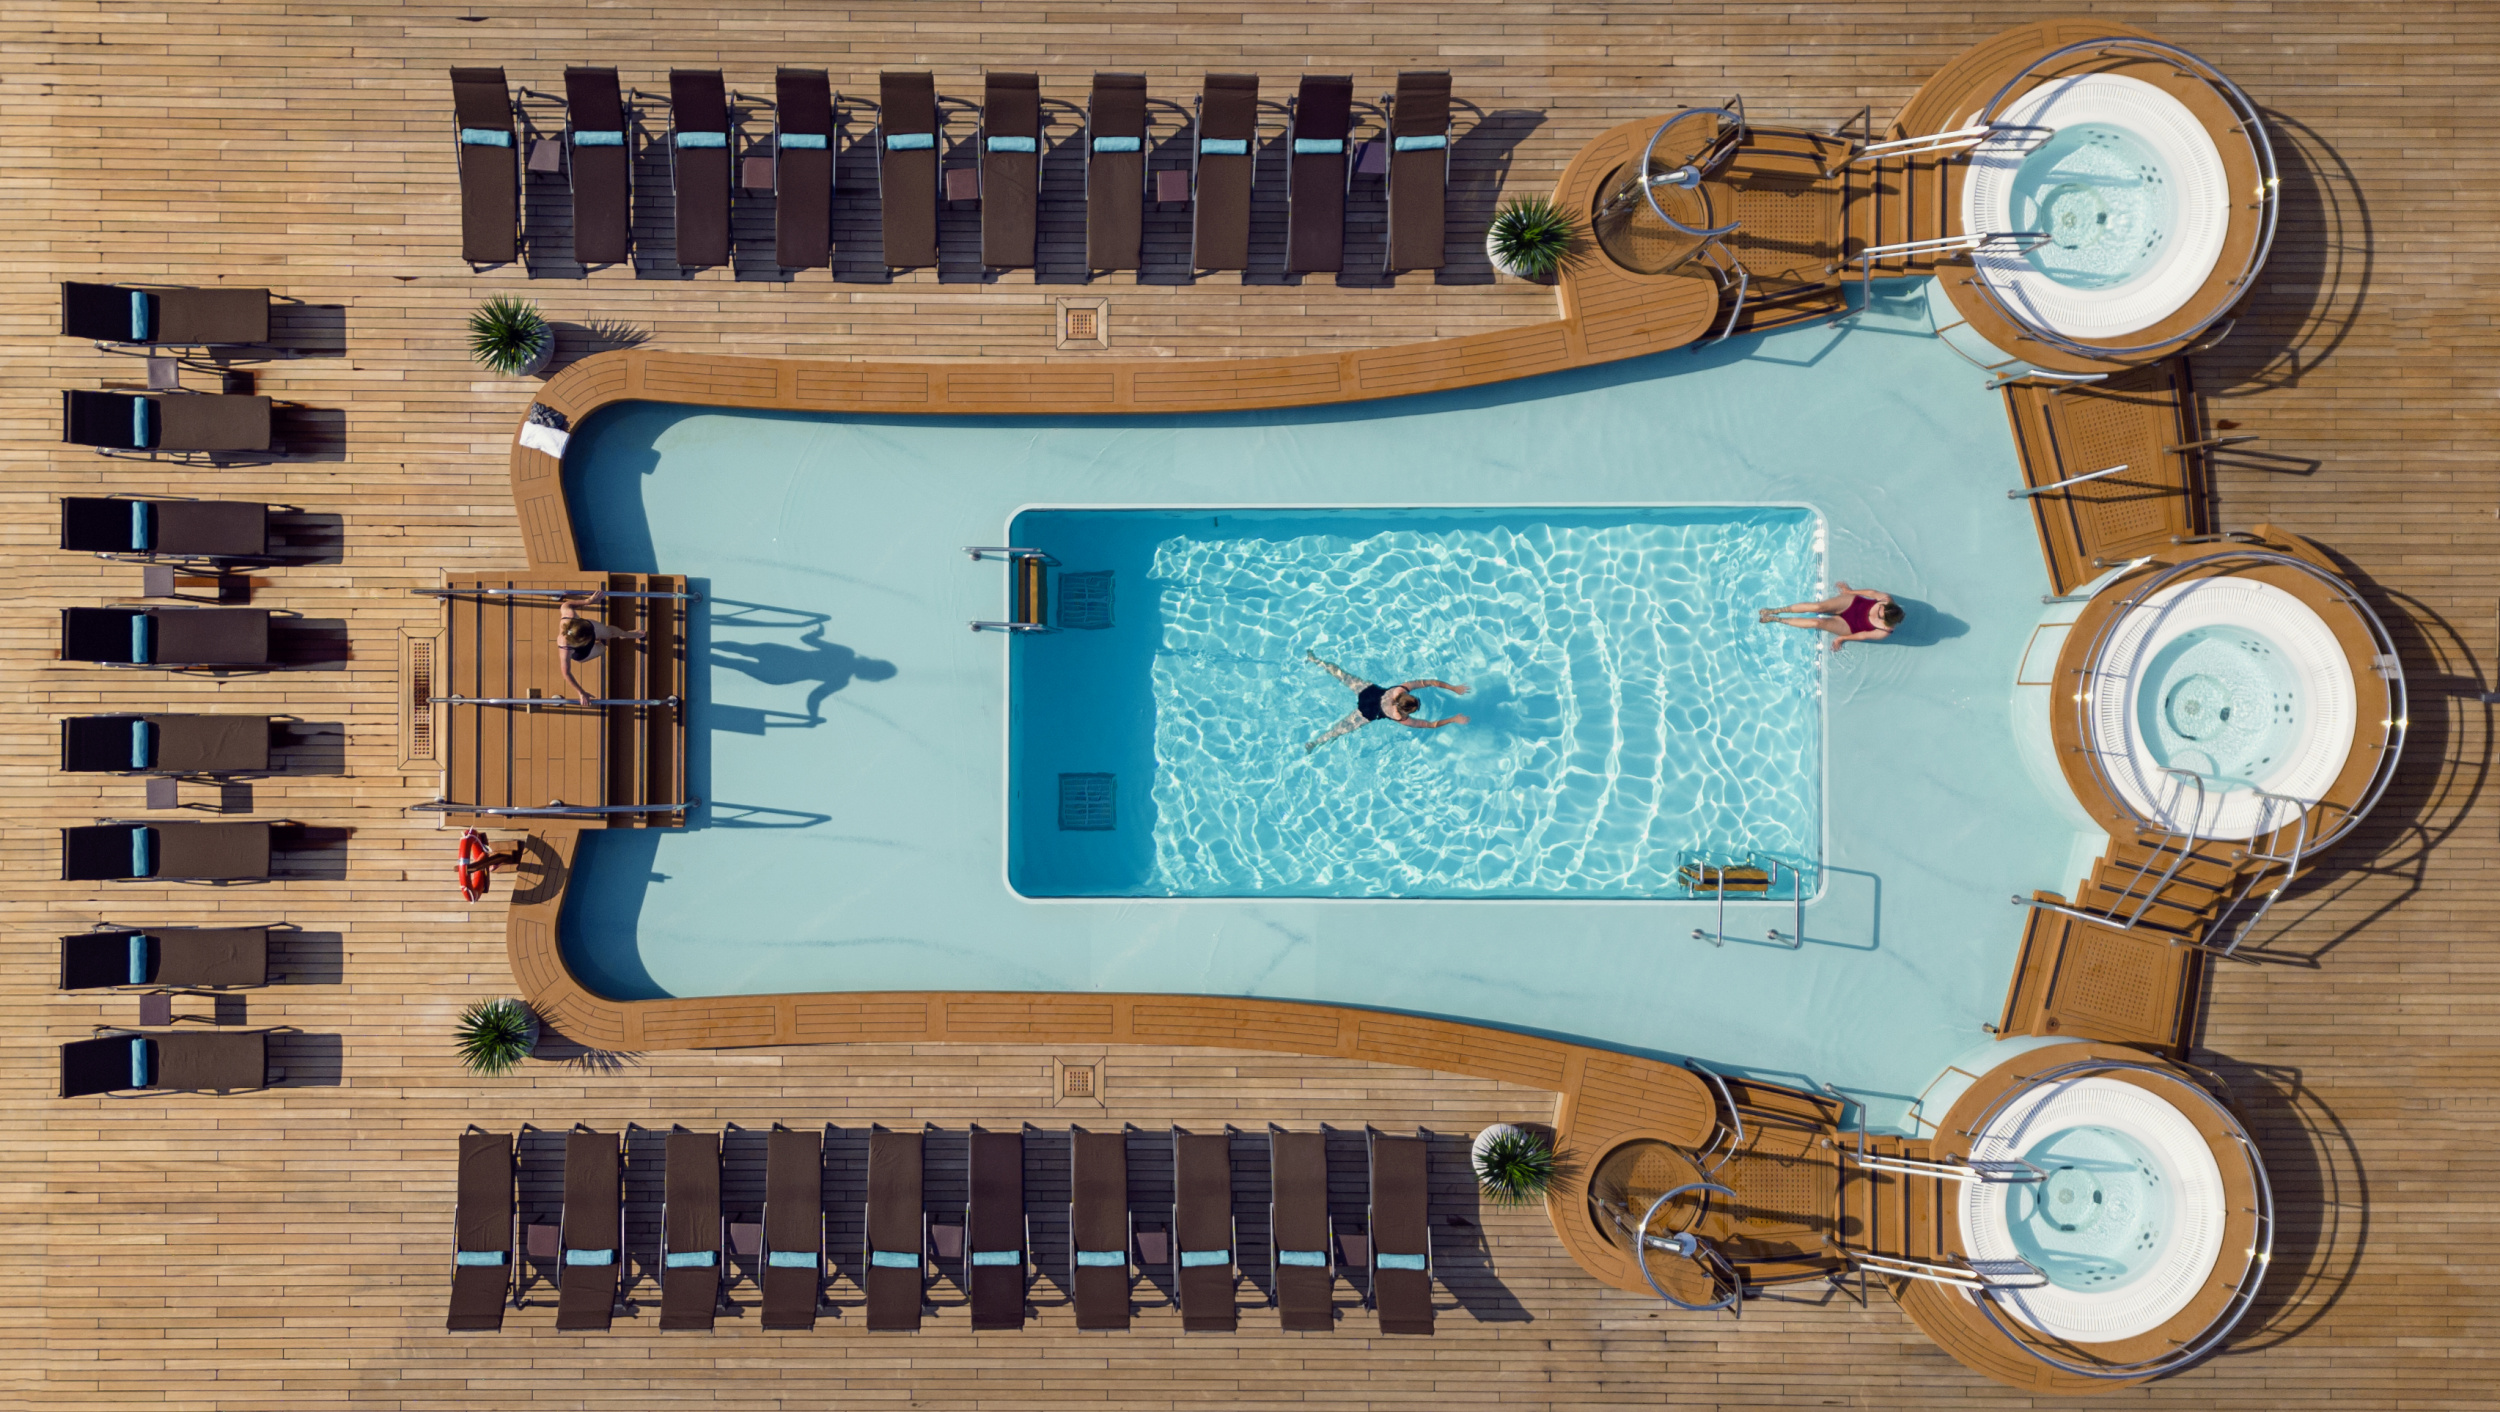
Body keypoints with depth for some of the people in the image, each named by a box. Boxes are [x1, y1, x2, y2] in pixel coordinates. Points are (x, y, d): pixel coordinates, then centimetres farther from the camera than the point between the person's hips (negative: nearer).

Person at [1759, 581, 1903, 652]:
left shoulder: (1884, 632, -26)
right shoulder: (1887, 600, -22)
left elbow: (1863, 635, -13)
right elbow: (1872, 593, -4)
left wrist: (1841, 638, -2)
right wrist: (1850, 591, 7)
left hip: (1850, 627, -3)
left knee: (1817, 622, -22)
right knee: (1818, 607, -20)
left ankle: (1776, 619, -5)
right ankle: (1775, 611, -7)